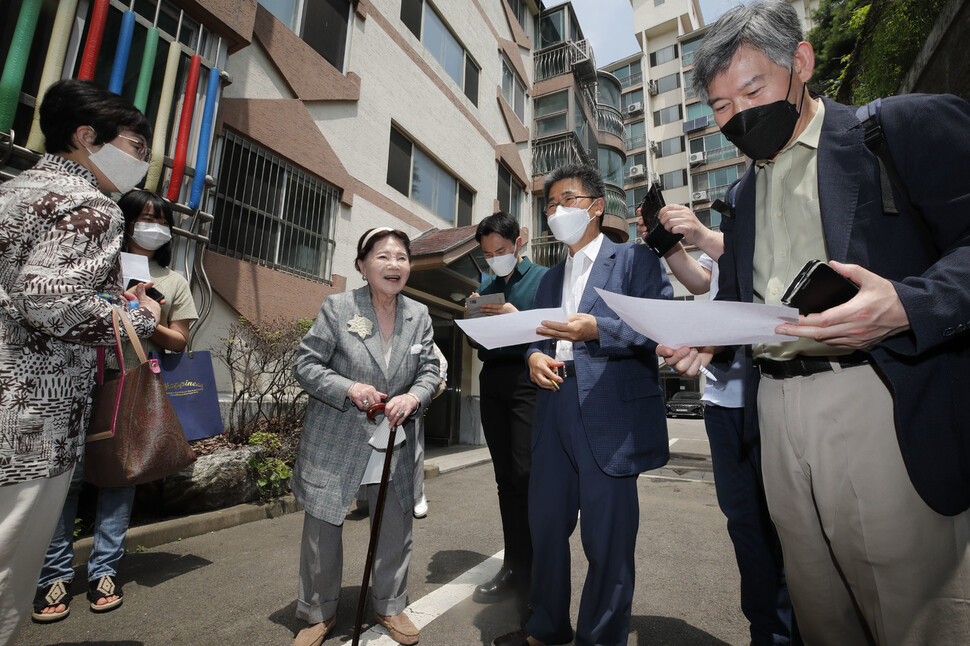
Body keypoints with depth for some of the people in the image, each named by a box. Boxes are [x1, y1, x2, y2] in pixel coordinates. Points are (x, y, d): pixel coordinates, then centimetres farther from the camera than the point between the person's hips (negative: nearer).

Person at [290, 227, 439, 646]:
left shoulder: (419, 316, 2)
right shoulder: (336, 307, -8)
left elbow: (429, 371, 3)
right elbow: (305, 364, -7)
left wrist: (414, 396, -19)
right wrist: (349, 388, -23)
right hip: (334, 442, -2)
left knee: (395, 528, 13)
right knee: (322, 529, 12)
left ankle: (389, 606, 40)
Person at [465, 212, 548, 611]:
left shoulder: (543, 278, 4)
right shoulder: (486, 286, 20)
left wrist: (519, 319, -18)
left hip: (527, 380, -5)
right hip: (492, 381, 6)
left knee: (525, 475, -9)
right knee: (505, 478, 10)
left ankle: (531, 574, 7)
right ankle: (513, 567, 22)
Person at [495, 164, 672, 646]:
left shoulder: (636, 259, 4)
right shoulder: (549, 278, 22)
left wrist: (596, 330, -22)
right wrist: (534, 356, -2)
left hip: (611, 416, -5)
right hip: (554, 412, 6)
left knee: (607, 537, 4)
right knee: (545, 524, 14)